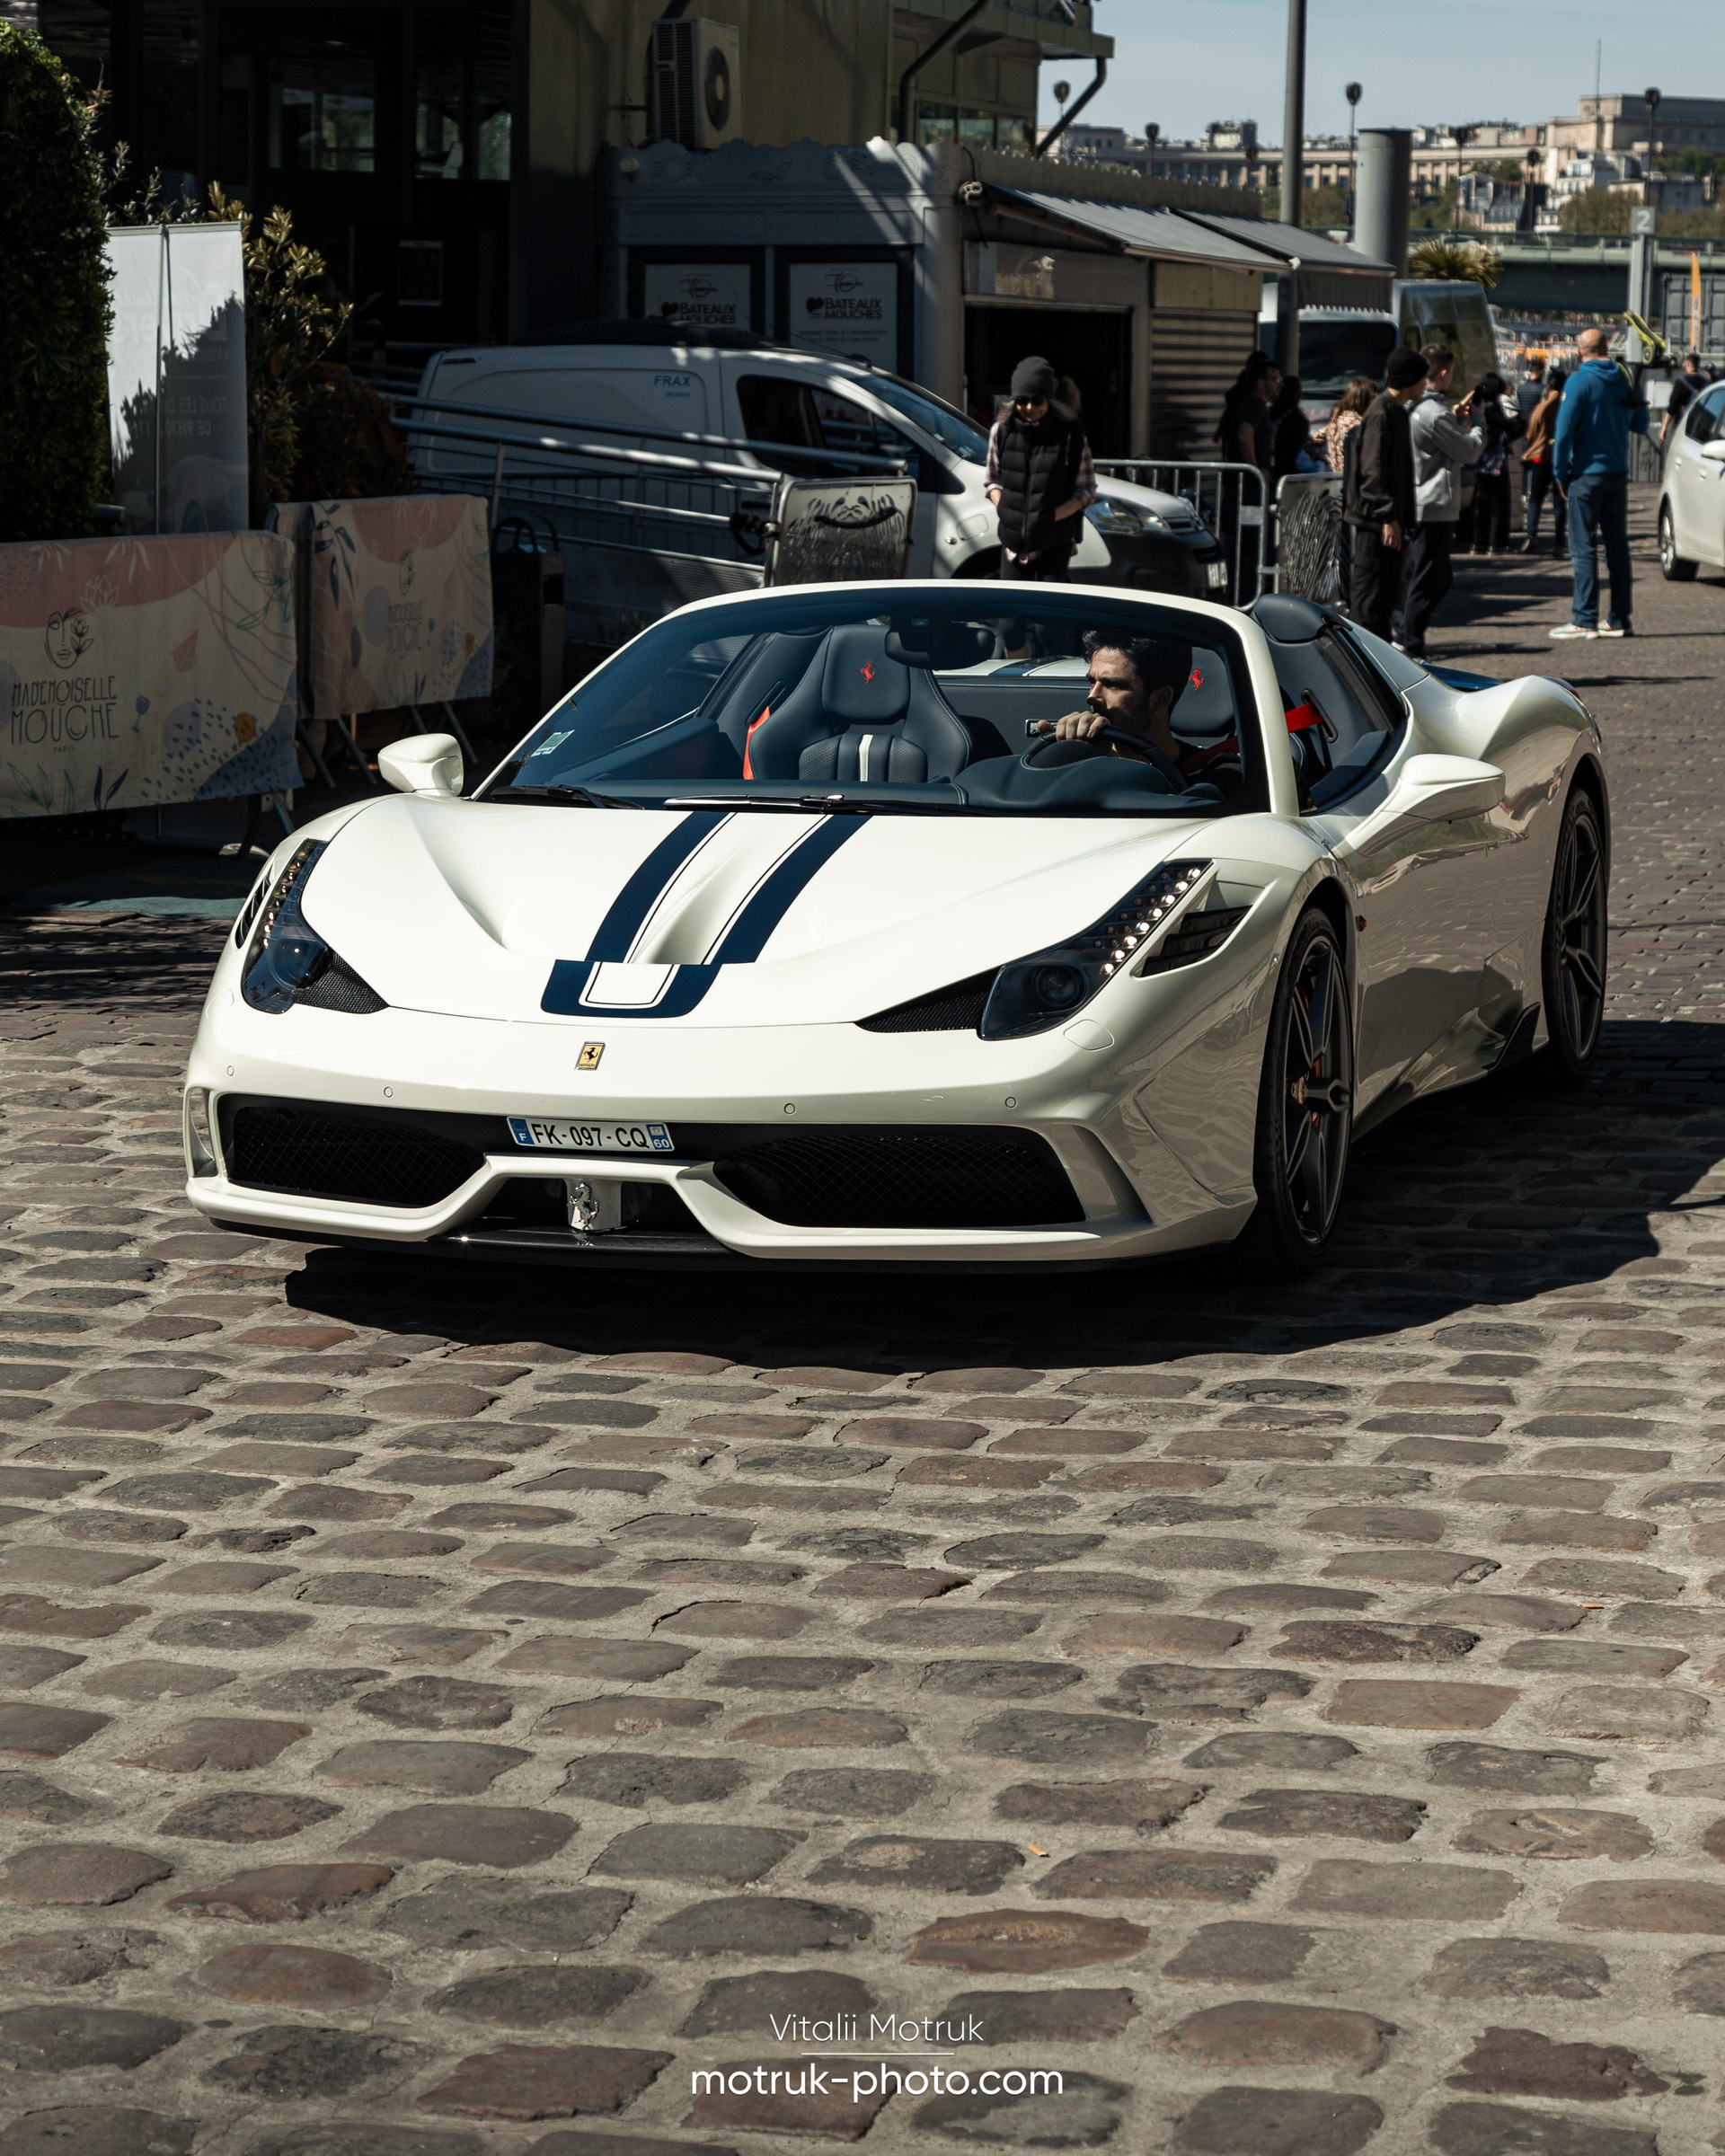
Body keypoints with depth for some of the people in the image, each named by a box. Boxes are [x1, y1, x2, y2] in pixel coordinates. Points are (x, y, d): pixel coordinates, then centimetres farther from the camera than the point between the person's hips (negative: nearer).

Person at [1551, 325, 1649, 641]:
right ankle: (1619, 619, 11)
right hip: (1618, 473, 6)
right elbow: (1640, 425, 17)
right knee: (1617, 545, 10)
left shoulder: (1580, 381, -11)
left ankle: (1584, 620, -8)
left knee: (1584, 547, -4)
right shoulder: (1625, 380, 6)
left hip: (1587, 474, -6)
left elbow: (1564, 430, -14)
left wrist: (1560, 474, -6)